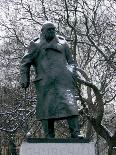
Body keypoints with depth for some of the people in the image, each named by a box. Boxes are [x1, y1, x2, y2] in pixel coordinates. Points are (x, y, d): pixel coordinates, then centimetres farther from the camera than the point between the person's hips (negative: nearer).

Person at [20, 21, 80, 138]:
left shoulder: (62, 43, 22)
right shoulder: (36, 46, 16)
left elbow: (70, 62, 26)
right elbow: (25, 63, 16)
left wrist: (71, 74, 9)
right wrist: (25, 79, 4)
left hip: (63, 79, 1)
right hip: (45, 82, -1)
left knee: (69, 104, -12)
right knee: (46, 107, -5)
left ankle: (75, 134, -16)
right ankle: (49, 137, -2)